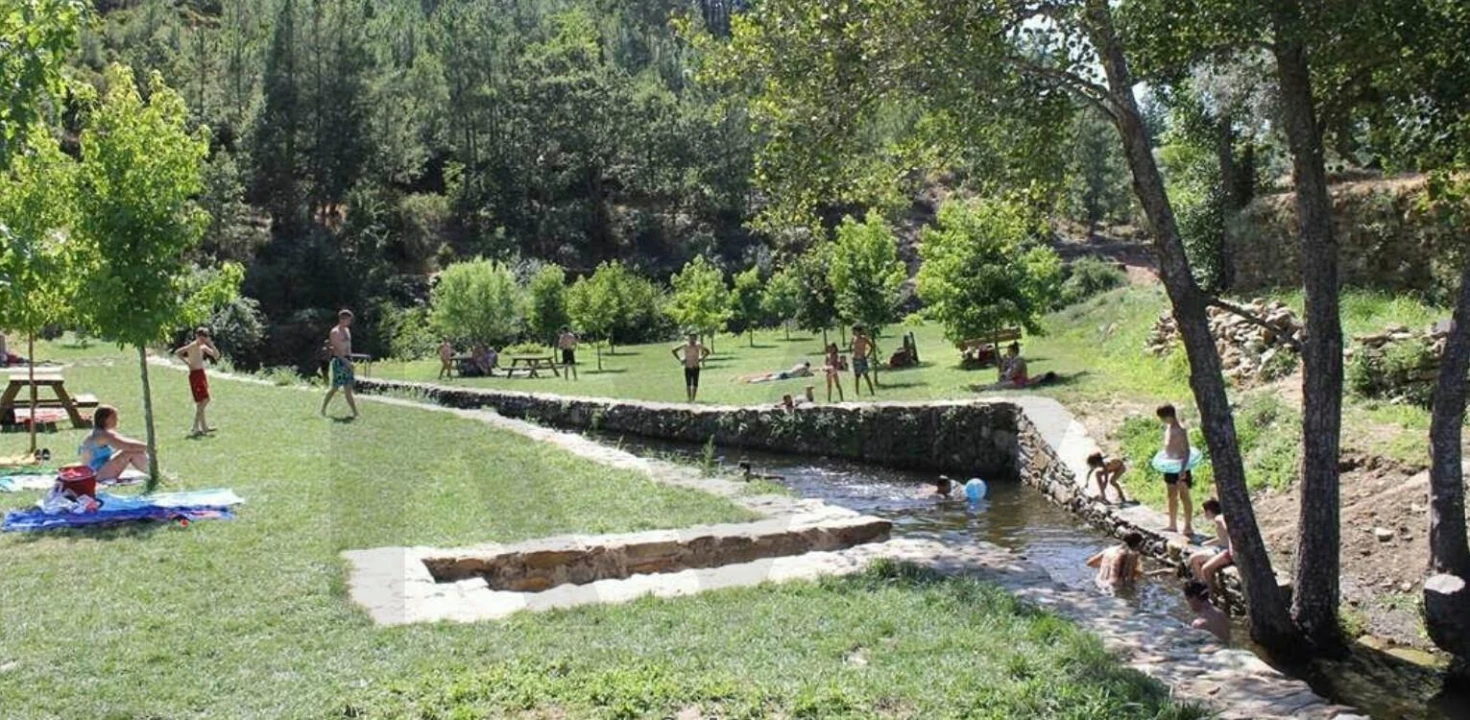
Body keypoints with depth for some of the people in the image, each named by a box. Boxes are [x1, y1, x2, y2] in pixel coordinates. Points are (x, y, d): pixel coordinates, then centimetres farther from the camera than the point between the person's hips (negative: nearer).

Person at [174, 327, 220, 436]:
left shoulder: (203, 347, 12)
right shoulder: (192, 346, -12)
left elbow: (216, 355, 12)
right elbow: (177, 352, -23)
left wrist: (211, 344, 0)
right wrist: (187, 362, -19)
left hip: (201, 373, 9)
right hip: (195, 374, -9)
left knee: (205, 400, 14)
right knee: (201, 402, -10)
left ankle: (203, 426, 23)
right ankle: (195, 428, -6)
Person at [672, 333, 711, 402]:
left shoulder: (698, 346, -1)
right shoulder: (685, 346, -3)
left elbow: (707, 351, 13)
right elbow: (674, 351, 5)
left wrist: (702, 358, 3)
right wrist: (679, 359, -1)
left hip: (696, 368, 0)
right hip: (687, 368, 0)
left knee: (695, 384, 1)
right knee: (688, 384, -1)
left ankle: (693, 399, 9)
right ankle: (689, 399, 5)